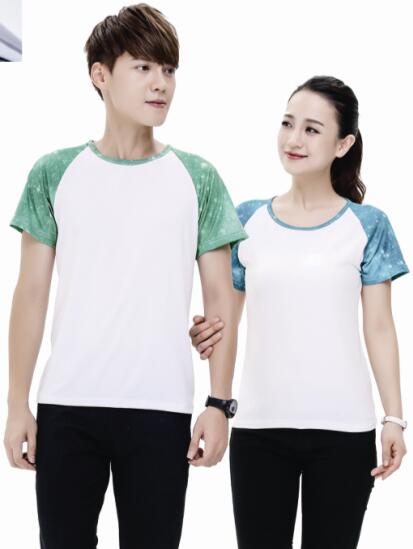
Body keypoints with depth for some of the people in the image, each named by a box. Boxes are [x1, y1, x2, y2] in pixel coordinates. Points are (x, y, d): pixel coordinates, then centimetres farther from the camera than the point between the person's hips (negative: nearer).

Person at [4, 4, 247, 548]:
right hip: (66, 404, 1)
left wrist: (220, 402, -3)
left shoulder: (198, 179, 5)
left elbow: (220, 298, 5)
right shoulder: (54, 174, 5)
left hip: (161, 408, 0)